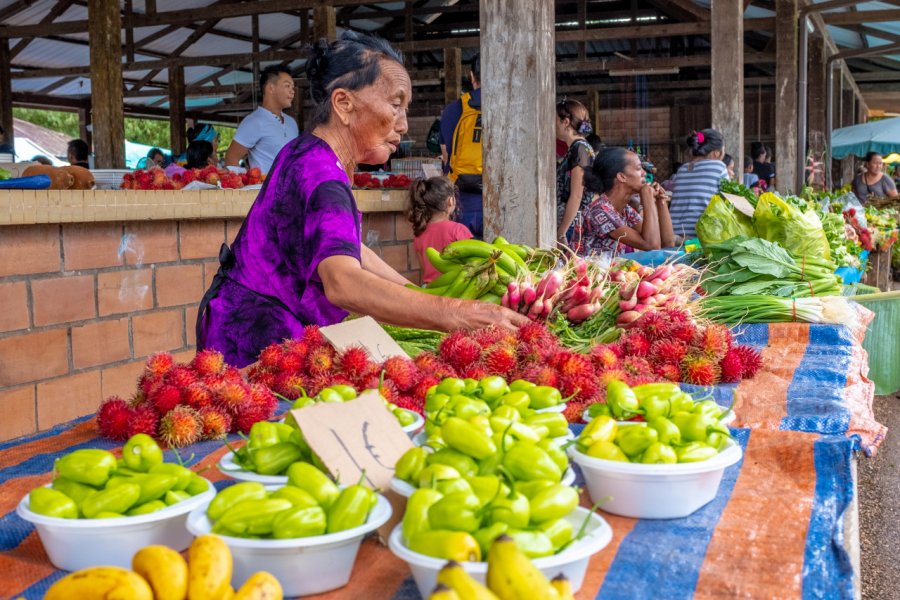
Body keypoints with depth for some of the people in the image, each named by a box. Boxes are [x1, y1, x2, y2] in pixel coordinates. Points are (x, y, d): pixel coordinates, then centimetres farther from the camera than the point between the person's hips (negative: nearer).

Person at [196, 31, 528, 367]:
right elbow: (343, 284, -42)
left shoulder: (310, 154, 7)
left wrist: (419, 294, 12)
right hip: (255, 338, -10)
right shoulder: (319, 175, -25)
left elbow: (344, 248, 17)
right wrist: (456, 315, -50)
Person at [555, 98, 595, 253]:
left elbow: (576, 196, -15)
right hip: (568, 224, 8)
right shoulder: (573, 149, 17)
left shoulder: (580, 148, -9)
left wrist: (561, 233, -16)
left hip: (572, 226, -8)